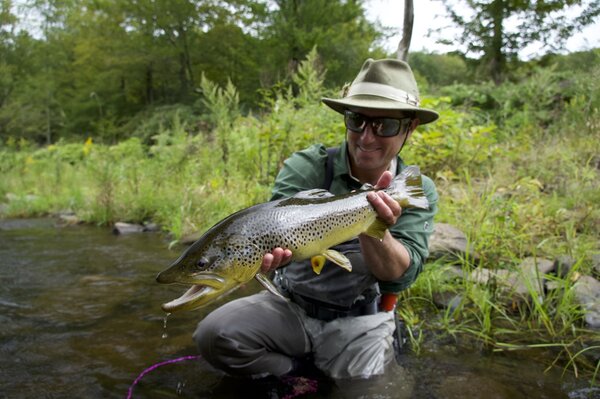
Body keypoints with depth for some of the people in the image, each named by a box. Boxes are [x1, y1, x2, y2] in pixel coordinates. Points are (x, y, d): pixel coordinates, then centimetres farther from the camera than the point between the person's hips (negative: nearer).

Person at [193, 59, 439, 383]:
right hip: (291, 304, 0)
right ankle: (300, 372, 3)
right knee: (214, 335, -19)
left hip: (359, 321, 1)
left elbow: (400, 276, -21)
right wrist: (270, 251, -54)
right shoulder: (306, 167, -13)